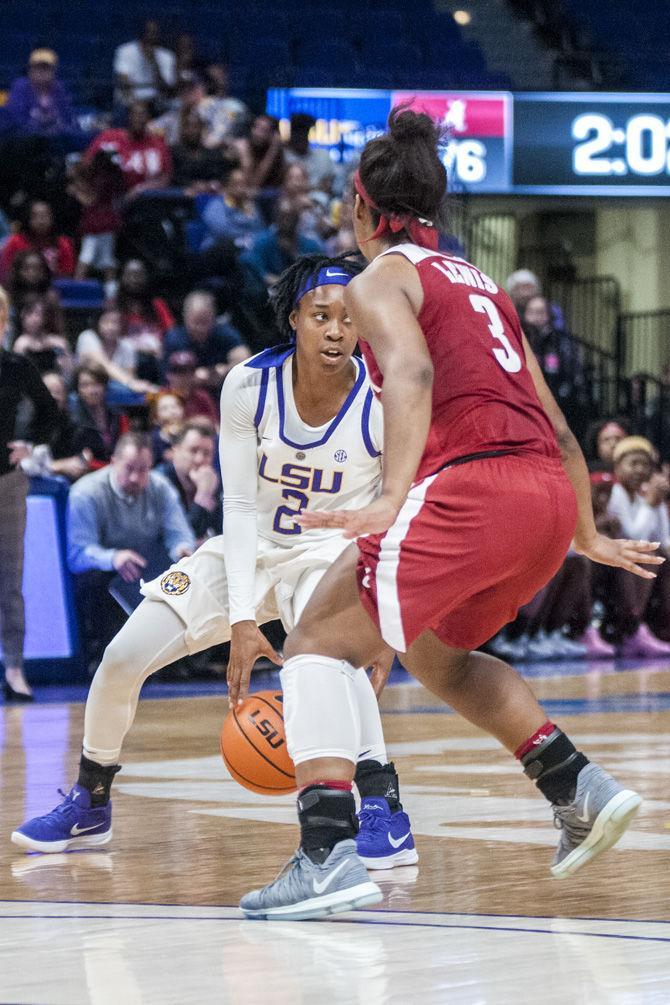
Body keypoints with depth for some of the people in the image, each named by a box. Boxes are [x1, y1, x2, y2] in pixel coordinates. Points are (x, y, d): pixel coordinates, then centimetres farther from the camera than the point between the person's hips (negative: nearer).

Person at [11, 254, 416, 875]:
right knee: (122, 658, -3)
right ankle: (89, 806, 22)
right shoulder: (250, 386, -19)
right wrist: (242, 619, -23)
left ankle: (384, 815, -32)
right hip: (249, 550, 3)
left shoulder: (383, 405, -23)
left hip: (332, 554, -3)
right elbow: (240, 506, -16)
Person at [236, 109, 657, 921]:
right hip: (551, 492, 8)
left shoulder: (381, 280, 6)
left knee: (319, 642, -1)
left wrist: (391, 497, -29)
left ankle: (330, 854, -18)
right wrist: (587, 539, 40)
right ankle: (577, 786, 19)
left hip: (472, 483, -8)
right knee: (436, 650, 30)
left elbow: (412, 373, -16)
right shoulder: (479, 284, 28)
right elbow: (557, 429, 30)